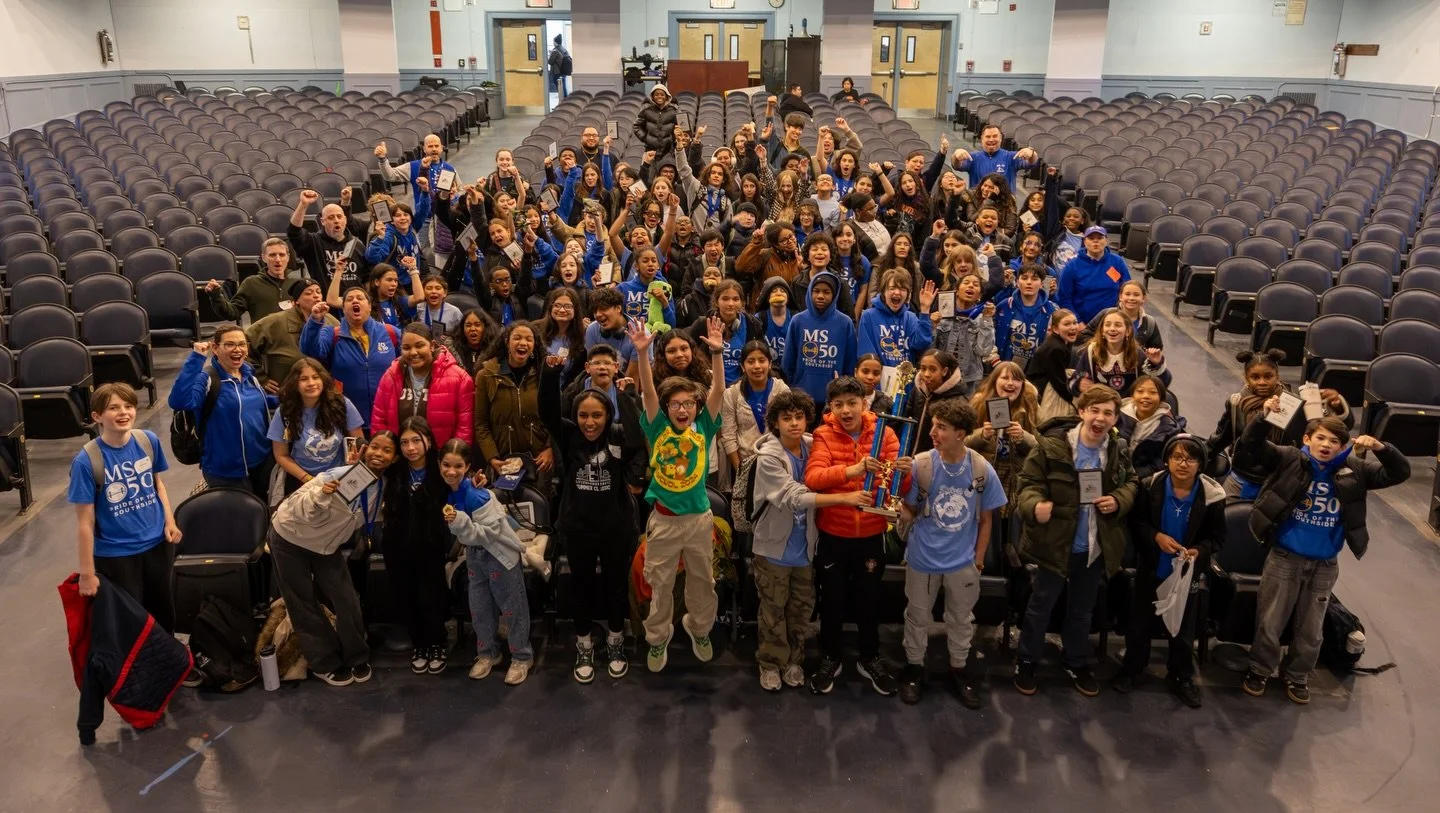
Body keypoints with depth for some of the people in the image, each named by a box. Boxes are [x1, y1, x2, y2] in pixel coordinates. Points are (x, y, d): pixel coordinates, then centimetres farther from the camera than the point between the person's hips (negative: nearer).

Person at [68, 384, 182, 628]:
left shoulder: (149, 441, -8)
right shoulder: (86, 461, -20)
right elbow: (85, 522, -15)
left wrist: (170, 521, -1)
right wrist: (87, 572, -11)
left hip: (157, 542, 4)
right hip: (115, 554, -4)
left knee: (165, 610, 19)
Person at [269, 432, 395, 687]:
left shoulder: (384, 486, -13)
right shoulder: (341, 476, -32)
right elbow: (297, 509, -32)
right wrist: (320, 496, -47)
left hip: (327, 545, 5)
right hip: (290, 538, -5)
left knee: (348, 601, 0)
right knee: (304, 604, 4)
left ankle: (357, 659, 19)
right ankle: (326, 664, 18)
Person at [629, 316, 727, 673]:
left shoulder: (703, 430, -5)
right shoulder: (659, 429, -6)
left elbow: (719, 391, -16)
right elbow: (648, 391, -19)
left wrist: (716, 353, -29)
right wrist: (643, 352, -33)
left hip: (699, 518, 1)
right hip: (663, 520, -1)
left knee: (702, 582, 17)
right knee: (660, 585, 11)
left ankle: (700, 630, 39)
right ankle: (658, 640, 28)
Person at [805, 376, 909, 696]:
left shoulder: (883, 434, -5)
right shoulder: (824, 435, -9)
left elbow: (899, 487, -11)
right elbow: (812, 478, -26)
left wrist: (904, 474, -35)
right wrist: (852, 470, -42)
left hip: (871, 534, 1)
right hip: (832, 534, -1)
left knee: (869, 599, 16)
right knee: (833, 599, 14)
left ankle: (870, 659, 36)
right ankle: (830, 659, 34)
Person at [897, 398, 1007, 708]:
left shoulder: (982, 470, -14)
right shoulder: (920, 465, -16)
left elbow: (985, 519, -2)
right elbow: (910, 511, -6)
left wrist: (978, 559, 0)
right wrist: (898, 510, -28)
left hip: (963, 560, 1)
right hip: (923, 557, 0)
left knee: (960, 618, 19)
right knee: (918, 615, 16)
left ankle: (959, 670, 39)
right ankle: (914, 667, 36)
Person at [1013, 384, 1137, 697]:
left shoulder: (1118, 450, -4)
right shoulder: (1052, 444, -17)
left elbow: (1130, 482, 12)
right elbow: (1029, 482, -14)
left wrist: (1119, 500, -10)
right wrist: (1035, 506, -36)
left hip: (1097, 546, 4)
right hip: (1056, 543, -4)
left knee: (1082, 609, 21)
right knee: (1041, 605, 11)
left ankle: (1077, 663, 40)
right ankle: (1026, 662, 29)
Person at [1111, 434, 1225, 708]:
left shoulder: (1211, 495, -16)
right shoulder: (1150, 486, -17)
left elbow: (1217, 537, -6)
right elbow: (1135, 522, -6)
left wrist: (1199, 550, -25)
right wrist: (1156, 536, -24)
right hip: (1150, 569, 0)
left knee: (1183, 628, 15)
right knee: (1139, 623, 15)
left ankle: (1181, 678, 34)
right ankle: (1131, 669, 34)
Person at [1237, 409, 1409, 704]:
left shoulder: (1354, 471, -4)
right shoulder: (1289, 459, -11)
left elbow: (1399, 473, -6)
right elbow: (1248, 450, -19)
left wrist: (1381, 448, -25)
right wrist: (1264, 418, -34)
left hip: (1325, 565, 2)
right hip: (1284, 558, -2)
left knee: (1311, 629, 17)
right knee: (1270, 621, 9)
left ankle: (1297, 676, 38)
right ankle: (1260, 670, 30)